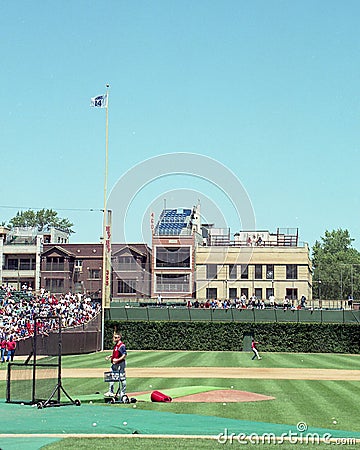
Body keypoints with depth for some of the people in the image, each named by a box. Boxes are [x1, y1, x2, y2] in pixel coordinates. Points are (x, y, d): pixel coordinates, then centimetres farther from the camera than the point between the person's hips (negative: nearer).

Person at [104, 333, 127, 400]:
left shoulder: (121, 345, -16)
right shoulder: (115, 345, 14)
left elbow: (124, 355, -22)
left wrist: (118, 360, -28)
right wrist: (110, 356, 12)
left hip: (120, 364, -10)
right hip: (114, 364, 10)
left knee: (122, 378, 0)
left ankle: (123, 392, 9)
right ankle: (111, 392, 20)